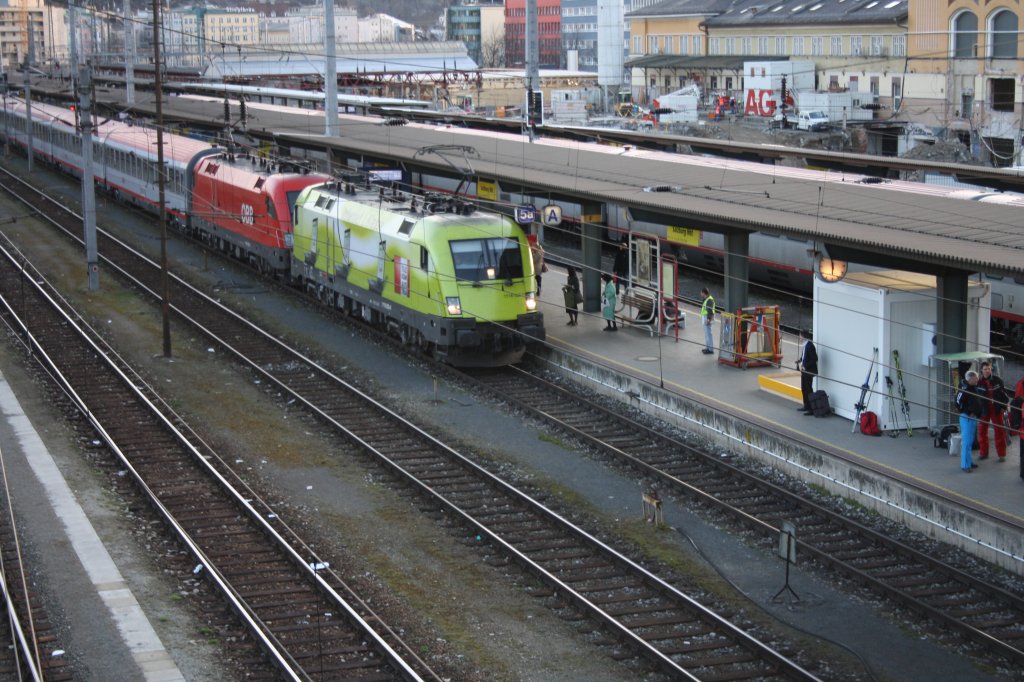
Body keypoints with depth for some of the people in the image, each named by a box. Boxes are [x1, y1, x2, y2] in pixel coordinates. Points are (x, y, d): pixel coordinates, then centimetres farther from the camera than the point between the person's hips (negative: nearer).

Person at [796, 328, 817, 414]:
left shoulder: (810, 346, -21)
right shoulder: (804, 345, 7)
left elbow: (814, 359, -22)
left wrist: (805, 366, -23)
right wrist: (800, 361, 2)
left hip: (809, 371, -10)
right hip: (804, 370, 10)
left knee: (808, 389, -3)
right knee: (803, 388, 18)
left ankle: (811, 408, 3)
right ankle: (806, 406, 30)